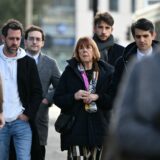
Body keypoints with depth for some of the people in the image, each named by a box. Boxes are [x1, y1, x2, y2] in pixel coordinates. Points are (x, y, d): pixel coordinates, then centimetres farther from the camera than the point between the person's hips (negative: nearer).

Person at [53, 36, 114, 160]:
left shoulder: (106, 72, 7)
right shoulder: (70, 72, 6)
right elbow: (57, 98, 4)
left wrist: (98, 97, -13)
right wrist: (74, 96, -13)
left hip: (98, 127, 1)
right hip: (75, 128, -1)